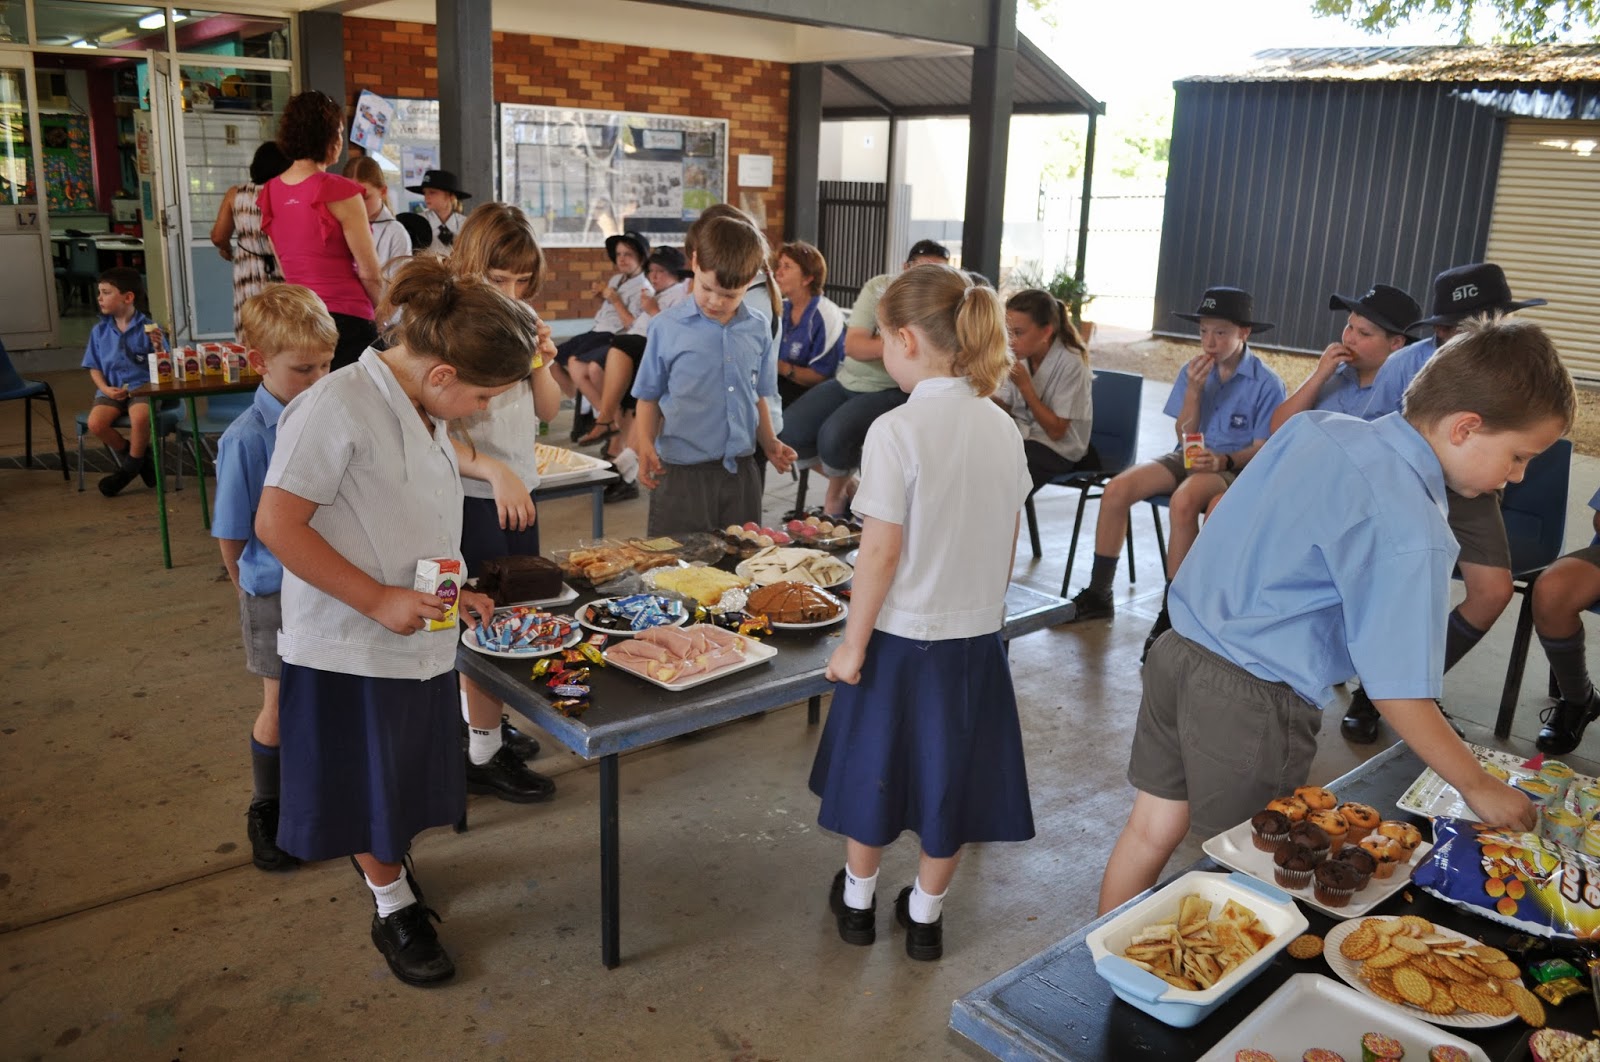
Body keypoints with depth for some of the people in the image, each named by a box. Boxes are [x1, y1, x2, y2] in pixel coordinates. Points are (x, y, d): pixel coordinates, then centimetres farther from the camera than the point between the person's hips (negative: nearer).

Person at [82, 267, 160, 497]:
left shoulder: (148, 328, -3)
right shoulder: (99, 331, 8)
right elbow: (94, 368, 12)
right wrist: (105, 388, -6)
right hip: (112, 389, 4)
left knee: (139, 418, -35)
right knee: (95, 423, -24)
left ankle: (131, 466, -7)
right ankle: (131, 454, 6)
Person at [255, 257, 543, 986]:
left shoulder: (423, 412, 4)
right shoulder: (336, 411, -23)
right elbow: (277, 526, -22)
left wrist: (451, 592, 6)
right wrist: (379, 600, -23)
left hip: (420, 638, 8)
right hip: (349, 646, -7)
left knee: (402, 777, 22)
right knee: (366, 785, 11)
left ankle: (383, 859, 47)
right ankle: (394, 910, 29)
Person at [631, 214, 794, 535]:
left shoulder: (757, 331, 5)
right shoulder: (668, 327, -5)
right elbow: (648, 397, 1)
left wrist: (770, 443, 6)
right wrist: (645, 445, -13)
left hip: (740, 471, 3)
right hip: (682, 472, -3)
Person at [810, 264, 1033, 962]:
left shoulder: (896, 431, -20)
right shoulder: (1003, 427, -2)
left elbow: (881, 551, -19)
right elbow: (1006, 541, 5)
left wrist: (853, 644, -10)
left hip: (903, 635, -4)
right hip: (977, 634, 5)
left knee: (874, 766, 17)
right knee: (948, 774, 17)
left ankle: (857, 900, 38)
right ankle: (925, 915, 34)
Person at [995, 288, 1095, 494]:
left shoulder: (1070, 363, -17)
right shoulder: (1021, 356, -4)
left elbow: (1056, 431, -17)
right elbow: (1004, 408, 2)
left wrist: (1024, 384, -24)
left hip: (1058, 448, -5)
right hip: (1021, 434, 5)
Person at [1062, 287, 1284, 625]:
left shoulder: (1266, 383, -9)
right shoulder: (1194, 370, 4)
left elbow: (1262, 449, -7)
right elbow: (1184, 435, 3)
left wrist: (1224, 460, -25)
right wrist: (1194, 390, -11)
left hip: (1234, 466, -5)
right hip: (1189, 457, 5)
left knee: (1184, 500, -37)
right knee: (1117, 488, -17)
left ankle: (1173, 608, -24)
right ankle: (1098, 594, -7)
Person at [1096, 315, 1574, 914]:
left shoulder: (1318, 427, 2)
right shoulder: (1410, 533, -20)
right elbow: (1398, 692, -17)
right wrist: (1478, 788, -4)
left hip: (1179, 649, 8)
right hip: (1253, 705, -8)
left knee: (1152, 829, 21)